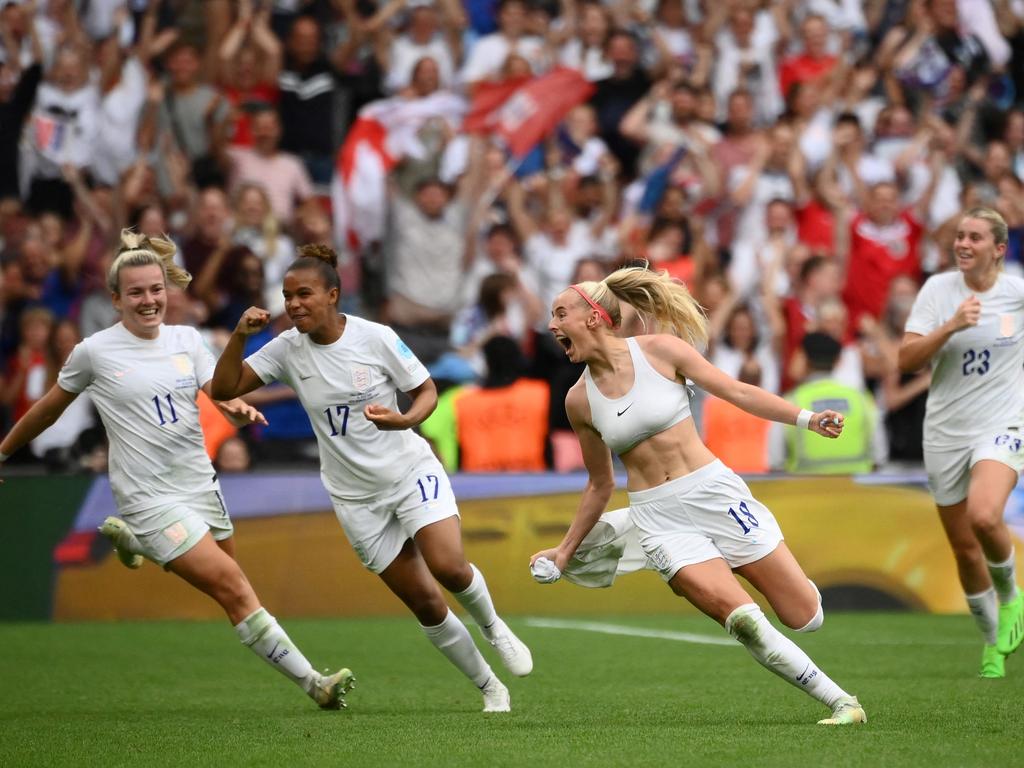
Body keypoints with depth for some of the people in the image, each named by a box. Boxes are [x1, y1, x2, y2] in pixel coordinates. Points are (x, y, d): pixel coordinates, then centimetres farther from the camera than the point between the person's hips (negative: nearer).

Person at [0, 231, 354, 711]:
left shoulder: (187, 339, 4)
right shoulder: (94, 352, -7)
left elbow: (222, 395, -5)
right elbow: (50, 407, 6)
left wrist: (240, 410, -28)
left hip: (201, 486, 6)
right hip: (150, 500, -6)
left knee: (225, 580, 23)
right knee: (235, 590, -15)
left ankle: (127, 538, 44)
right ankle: (312, 682, -11)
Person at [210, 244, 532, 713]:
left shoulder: (376, 338, -12)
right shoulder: (288, 348, -5)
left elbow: (427, 391, -4)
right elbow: (224, 389, -6)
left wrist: (404, 420, -25)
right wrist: (240, 336, -21)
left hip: (411, 470, -2)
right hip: (356, 495, 2)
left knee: (448, 566, -24)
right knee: (424, 604, 1)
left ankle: (492, 627, 9)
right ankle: (490, 688, 18)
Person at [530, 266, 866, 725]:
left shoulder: (659, 350, -5)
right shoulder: (579, 400, 4)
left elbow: (737, 392, -3)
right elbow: (600, 485, 17)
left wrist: (806, 419, -14)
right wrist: (566, 549, 19)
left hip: (714, 492, -1)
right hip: (660, 519, 1)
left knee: (805, 619, -3)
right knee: (740, 617, -20)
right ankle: (840, 703, -8)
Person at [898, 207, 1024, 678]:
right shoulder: (938, 289, -3)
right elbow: (906, 360, -11)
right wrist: (951, 327, -23)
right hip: (946, 433, 2)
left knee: (984, 516, -30)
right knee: (965, 550, 6)